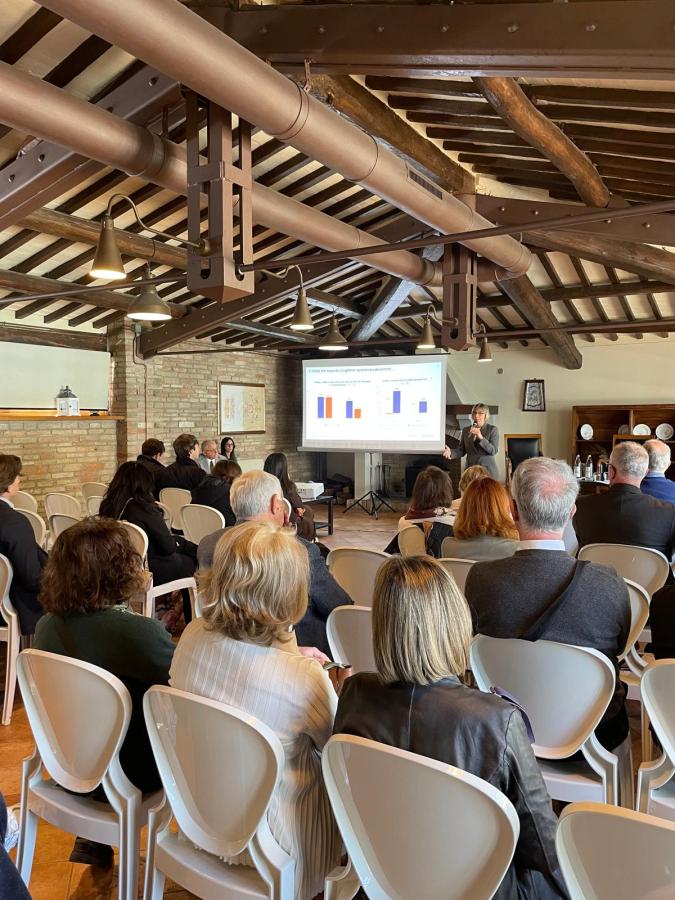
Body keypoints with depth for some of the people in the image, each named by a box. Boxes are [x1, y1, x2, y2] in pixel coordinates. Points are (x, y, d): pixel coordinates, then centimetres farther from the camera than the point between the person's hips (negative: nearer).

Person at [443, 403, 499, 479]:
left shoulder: (493, 429, 1)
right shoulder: (465, 430, 10)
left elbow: (493, 451, -7)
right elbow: (461, 450, 8)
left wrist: (481, 437, -18)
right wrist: (451, 452, -13)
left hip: (487, 470, -2)